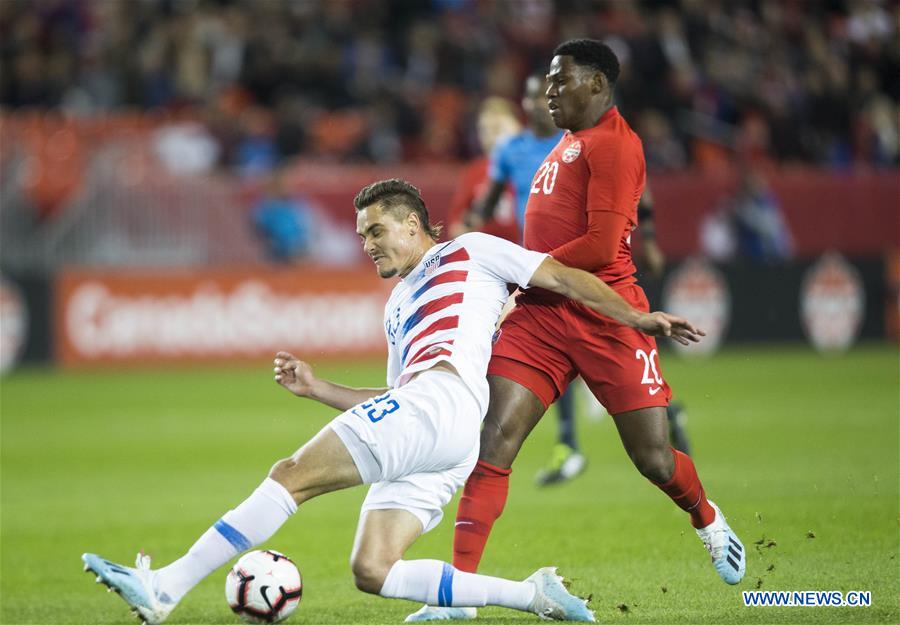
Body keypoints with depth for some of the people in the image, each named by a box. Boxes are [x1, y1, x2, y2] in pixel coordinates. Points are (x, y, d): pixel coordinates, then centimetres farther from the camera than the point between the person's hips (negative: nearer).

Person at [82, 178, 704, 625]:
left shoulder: (467, 253, 16)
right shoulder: (399, 308, 37)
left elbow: (562, 278, 13)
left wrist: (635, 317, 4)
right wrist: (318, 389, 23)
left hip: (442, 399, -9)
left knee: (294, 474, -16)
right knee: (372, 572, -6)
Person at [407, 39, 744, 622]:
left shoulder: (612, 143, -9)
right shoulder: (567, 144, 20)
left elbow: (601, 246, -17)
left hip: (605, 319, -7)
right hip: (541, 315, 7)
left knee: (653, 459, 0)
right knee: (494, 442, -10)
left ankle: (708, 519, 35)